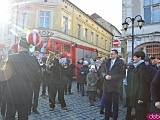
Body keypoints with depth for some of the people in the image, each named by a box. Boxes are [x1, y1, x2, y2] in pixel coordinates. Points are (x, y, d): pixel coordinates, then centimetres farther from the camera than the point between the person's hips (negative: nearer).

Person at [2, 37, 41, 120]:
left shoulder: (12, 58, -13)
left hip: (12, 95, -2)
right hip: (26, 95, 2)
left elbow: (5, 75, -9)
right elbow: (38, 78, 3)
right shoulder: (34, 60, -6)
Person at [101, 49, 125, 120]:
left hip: (115, 86, -5)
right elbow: (102, 71, 10)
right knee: (107, 103, 15)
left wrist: (112, 77, -17)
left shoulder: (120, 62, -7)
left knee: (115, 104, 8)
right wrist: (105, 76, -11)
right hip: (107, 86, 5)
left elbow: (122, 74, -12)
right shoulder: (107, 62, 10)